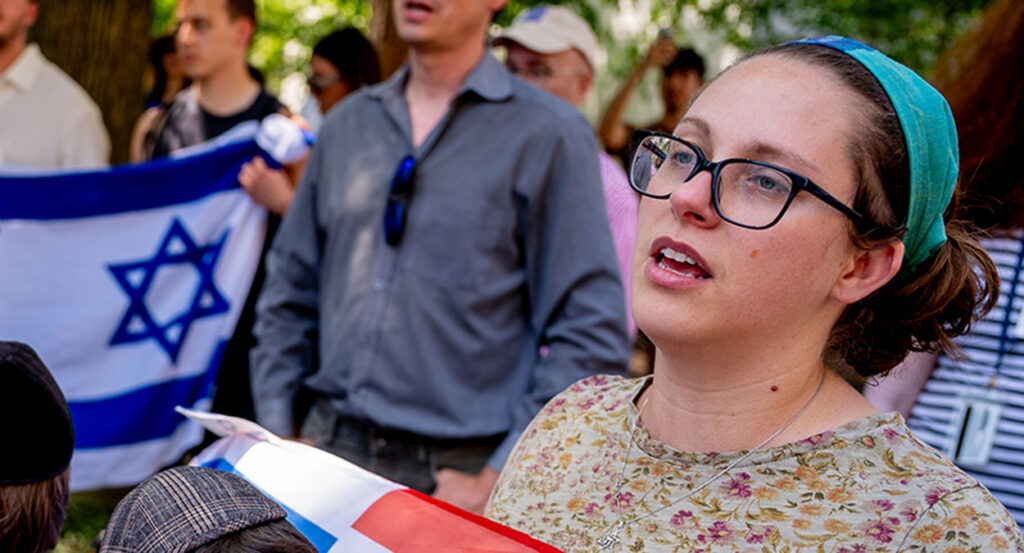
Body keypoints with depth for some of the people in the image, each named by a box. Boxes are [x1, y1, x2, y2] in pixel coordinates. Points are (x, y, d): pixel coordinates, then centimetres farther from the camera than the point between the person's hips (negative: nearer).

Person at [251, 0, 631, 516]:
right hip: (328, 448, 4)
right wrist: (277, 433, 6)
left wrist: (498, 481, -15)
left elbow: (592, 337, -11)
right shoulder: (347, 123, 10)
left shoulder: (549, 133, -7)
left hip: (456, 473, -4)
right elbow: (290, 291, 16)